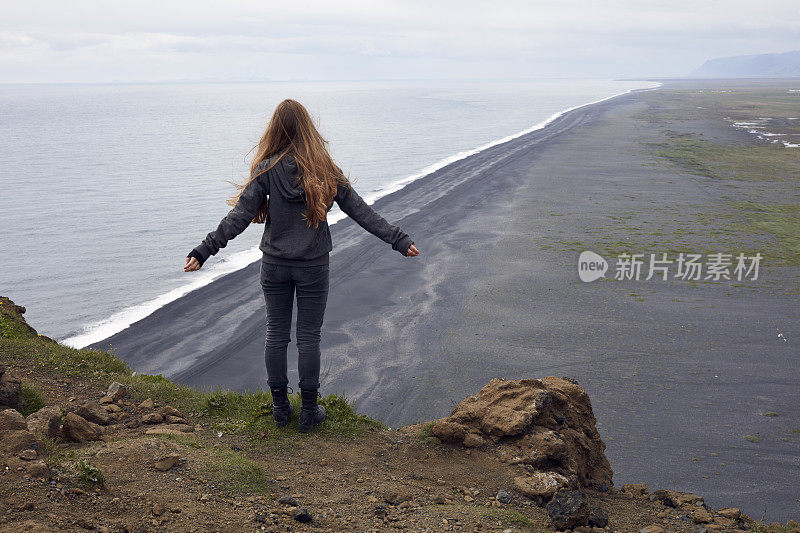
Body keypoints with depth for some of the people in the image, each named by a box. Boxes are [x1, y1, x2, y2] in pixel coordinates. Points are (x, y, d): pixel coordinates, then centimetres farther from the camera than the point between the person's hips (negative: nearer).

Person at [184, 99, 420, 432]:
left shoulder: (267, 170, -8)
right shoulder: (324, 170, -6)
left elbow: (239, 217, -13)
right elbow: (360, 211, -5)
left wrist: (204, 250, -11)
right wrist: (398, 239, 1)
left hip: (274, 264, 0)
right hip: (313, 266, 0)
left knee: (276, 333, 12)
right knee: (308, 336, 7)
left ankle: (280, 406, 22)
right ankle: (309, 411, 15)